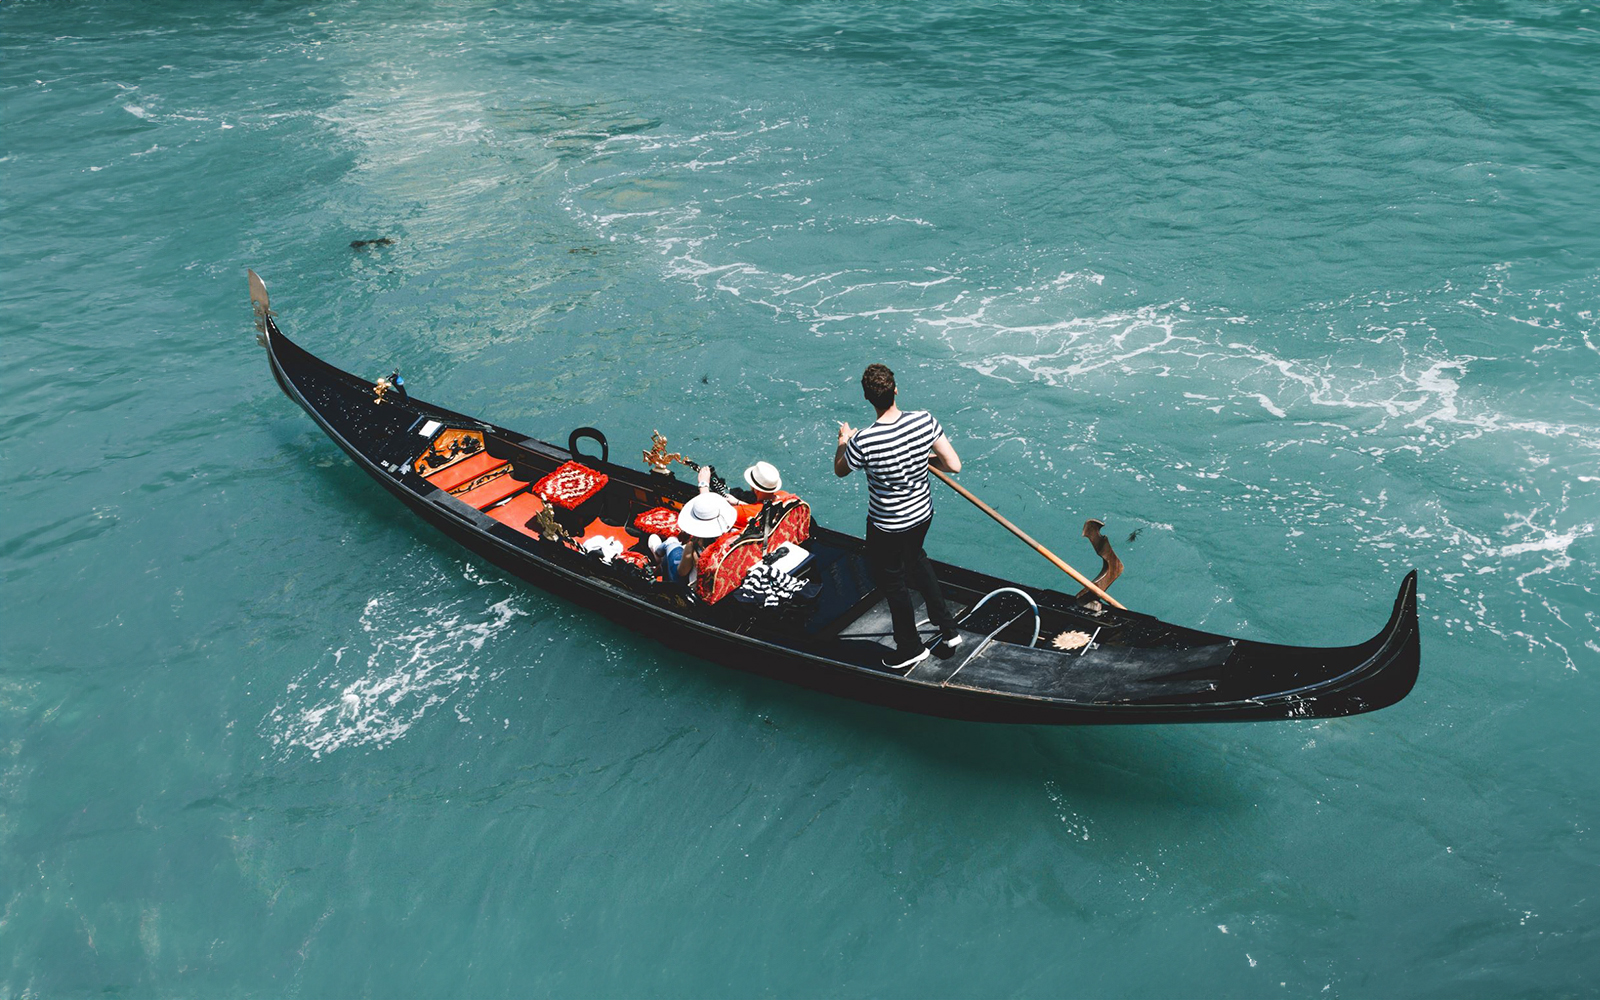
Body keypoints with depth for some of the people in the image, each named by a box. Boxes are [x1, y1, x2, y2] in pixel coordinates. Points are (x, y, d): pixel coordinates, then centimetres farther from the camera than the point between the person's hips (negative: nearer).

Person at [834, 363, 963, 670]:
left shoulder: (863, 442, -30)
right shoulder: (924, 420, -18)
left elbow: (840, 471, -8)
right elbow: (954, 465, -13)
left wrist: (843, 441, 12)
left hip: (888, 526, -5)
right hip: (923, 513, 5)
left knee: (891, 581, 18)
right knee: (916, 561, 32)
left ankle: (911, 649, 38)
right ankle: (948, 630, 39)